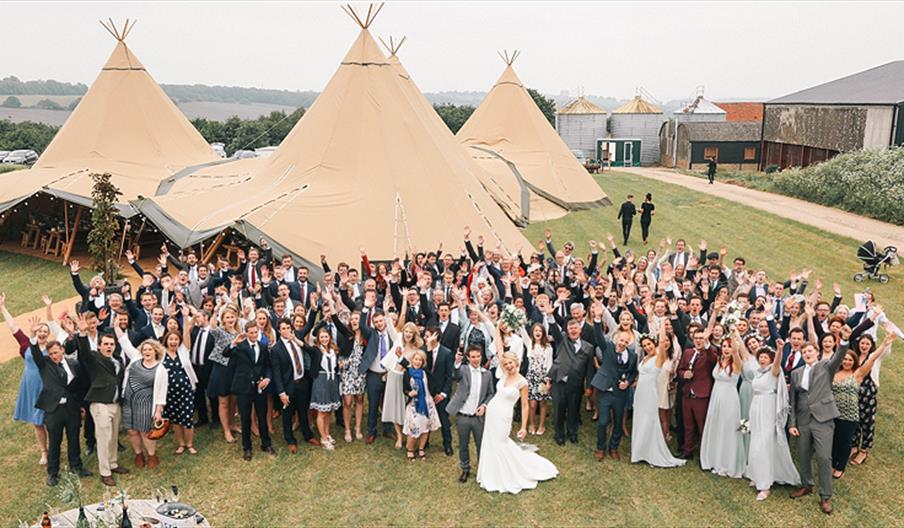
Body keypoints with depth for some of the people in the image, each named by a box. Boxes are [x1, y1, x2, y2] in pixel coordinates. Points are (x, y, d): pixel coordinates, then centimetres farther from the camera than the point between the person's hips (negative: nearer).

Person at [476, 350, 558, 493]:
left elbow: (524, 406, -12)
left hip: (502, 416, -6)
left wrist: (523, 427, -13)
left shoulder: (522, 382, -16)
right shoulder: (504, 375, -1)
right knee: (492, 444, 17)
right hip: (491, 412, 7)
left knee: (500, 445, 4)